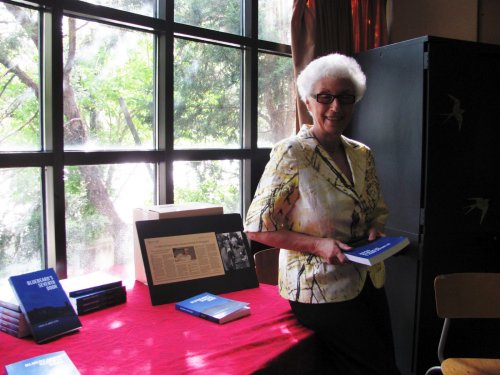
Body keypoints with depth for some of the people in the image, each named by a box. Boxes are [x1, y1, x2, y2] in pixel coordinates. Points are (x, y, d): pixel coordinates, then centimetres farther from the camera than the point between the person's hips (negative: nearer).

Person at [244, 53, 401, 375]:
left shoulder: (362, 154, 5)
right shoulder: (291, 154, -15)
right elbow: (257, 227, -15)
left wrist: (375, 231, -5)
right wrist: (317, 245, -24)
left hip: (369, 282, 7)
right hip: (320, 290, -7)